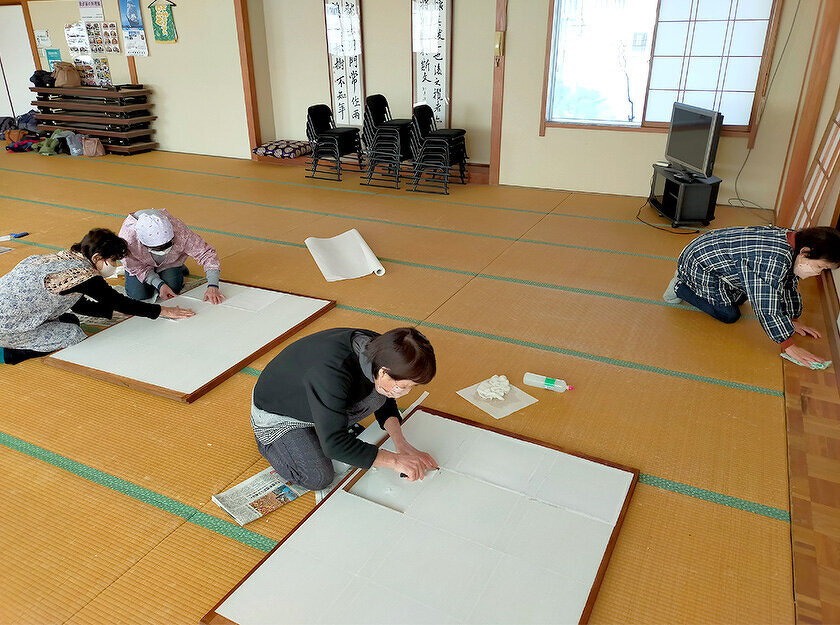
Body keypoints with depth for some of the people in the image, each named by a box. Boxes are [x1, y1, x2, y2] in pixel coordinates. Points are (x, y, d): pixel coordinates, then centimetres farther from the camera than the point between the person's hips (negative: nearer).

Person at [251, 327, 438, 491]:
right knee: (319, 478, -19)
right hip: (276, 416, -6)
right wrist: (395, 460, -34)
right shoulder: (333, 374, -43)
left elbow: (385, 403, -1)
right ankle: (268, 441, 7)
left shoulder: (376, 348, -19)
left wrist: (401, 444, -15)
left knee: (377, 395, -11)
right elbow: (334, 444, -39)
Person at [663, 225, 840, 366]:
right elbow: (768, 309, -30)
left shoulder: (789, 238, -7)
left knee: (739, 297, 23)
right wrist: (790, 347, -21)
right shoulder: (773, 261, -36)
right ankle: (680, 288, 5)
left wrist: (793, 321, 15)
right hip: (698, 262, -10)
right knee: (729, 315, -5)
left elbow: (790, 286, 8)